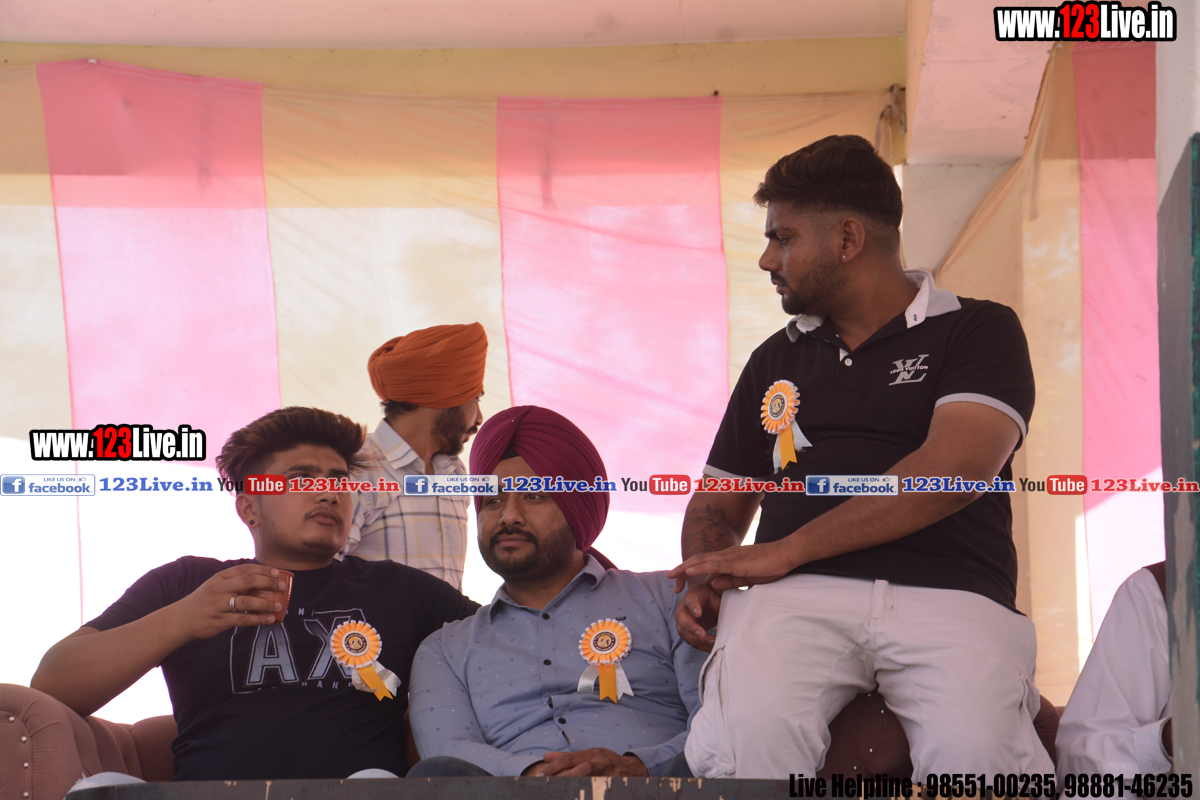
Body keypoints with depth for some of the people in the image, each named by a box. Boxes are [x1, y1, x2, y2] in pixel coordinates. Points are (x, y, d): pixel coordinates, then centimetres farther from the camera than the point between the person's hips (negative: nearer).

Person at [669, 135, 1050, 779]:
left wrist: (787, 550, -9)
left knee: (973, 750, -35)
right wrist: (704, 582, 6)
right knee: (749, 732, -32)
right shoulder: (777, 359, 27)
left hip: (951, 594, -3)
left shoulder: (978, 331, 11)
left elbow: (953, 472, -7)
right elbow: (716, 503, 31)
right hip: (797, 598, 3)